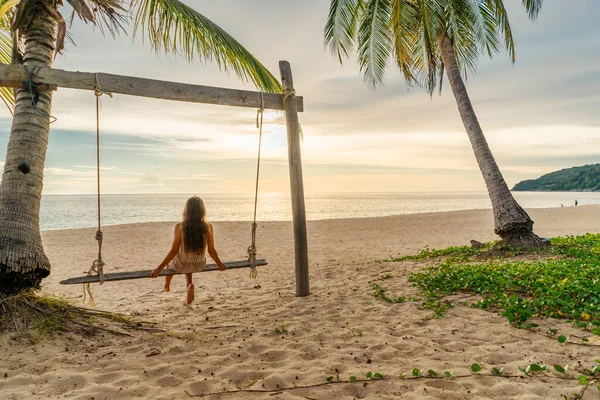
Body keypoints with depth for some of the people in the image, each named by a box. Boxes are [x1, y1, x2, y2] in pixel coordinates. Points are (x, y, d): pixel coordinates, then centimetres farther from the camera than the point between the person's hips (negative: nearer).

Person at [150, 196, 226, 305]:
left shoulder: (180, 226, -17)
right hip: (200, 265, 2)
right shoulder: (208, 226, -12)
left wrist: (159, 268, -7)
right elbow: (211, 250, -5)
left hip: (182, 265, -2)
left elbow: (174, 251, -15)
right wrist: (220, 264, 12)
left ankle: (166, 286, 51)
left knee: (170, 262, 33)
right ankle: (189, 285, 16)